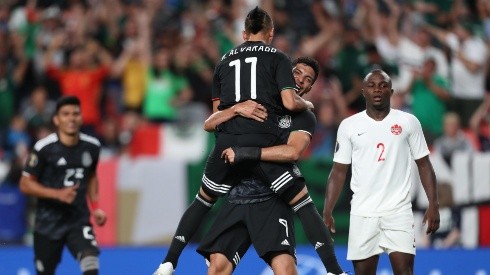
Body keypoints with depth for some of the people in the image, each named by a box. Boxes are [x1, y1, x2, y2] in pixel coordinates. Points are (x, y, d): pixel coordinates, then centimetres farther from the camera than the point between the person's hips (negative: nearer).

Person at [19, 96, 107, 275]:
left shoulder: (92, 146, 2)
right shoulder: (44, 148, -12)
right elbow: (25, 185, -8)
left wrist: (95, 206, 9)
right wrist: (58, 194, -20)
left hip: (79, 221, 2)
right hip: (48, 223, -2)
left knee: (90, 257, -26)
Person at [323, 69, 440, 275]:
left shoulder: (408, 122, 4)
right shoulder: (349, 126, 6)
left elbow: (424, 165, 7)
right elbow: (339, 172, 8)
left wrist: (433, 205, -3)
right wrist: (327, 212, 1)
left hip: (398, 211, -1)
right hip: (362, 214, 1)